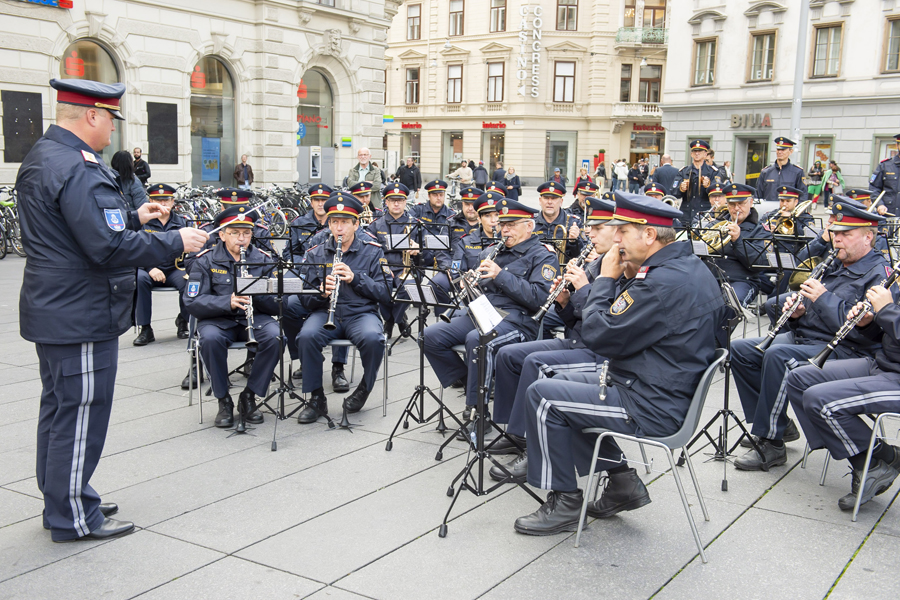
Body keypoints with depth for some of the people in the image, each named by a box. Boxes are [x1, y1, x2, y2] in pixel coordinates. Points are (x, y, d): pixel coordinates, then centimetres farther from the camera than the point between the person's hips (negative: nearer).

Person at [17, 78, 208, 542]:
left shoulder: (40, 157, 12)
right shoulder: (79, 169, -22)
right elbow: (109, 247, -27)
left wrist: (132, 217, 14)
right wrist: (176, 241, -18)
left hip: (53, 309, 11)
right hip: (81, 317, -11)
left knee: (59, 408, 19)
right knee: (81, 414, 1)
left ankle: (62, 501, 33)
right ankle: (73, 518, 13)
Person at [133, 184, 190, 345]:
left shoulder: (181, 222, 12)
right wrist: (150, 269, -20)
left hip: (175, 270, 1)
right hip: (149, 268, -1)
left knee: (190, 281, -31)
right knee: (139, 279, -35)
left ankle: (182, 321, -2)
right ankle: (145, 329, -24)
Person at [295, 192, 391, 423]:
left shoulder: (372, 252, 5)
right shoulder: (314, 254, 10)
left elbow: (386, 294, -2)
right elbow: (306, 299, 7)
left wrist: (355, 278, -17)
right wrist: (321, 293, -17)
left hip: (361, 313, -1)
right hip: (325, 312, 2)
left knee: (372, 338, -34)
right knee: (307, 336, -31)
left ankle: (365, 388, -4)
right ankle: (317, 399, -12)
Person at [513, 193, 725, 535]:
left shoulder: (663, 282, -26)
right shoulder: (690, 267, 8)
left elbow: (598, 336, -23)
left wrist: (606, 278, -10)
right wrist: (623, 278, 1)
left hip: (653, 409, -11)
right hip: (674, 393, 11)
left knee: (543, 396, -7)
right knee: (564, 382, 21)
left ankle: (565, 503, 6)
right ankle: (622, 480, 20)